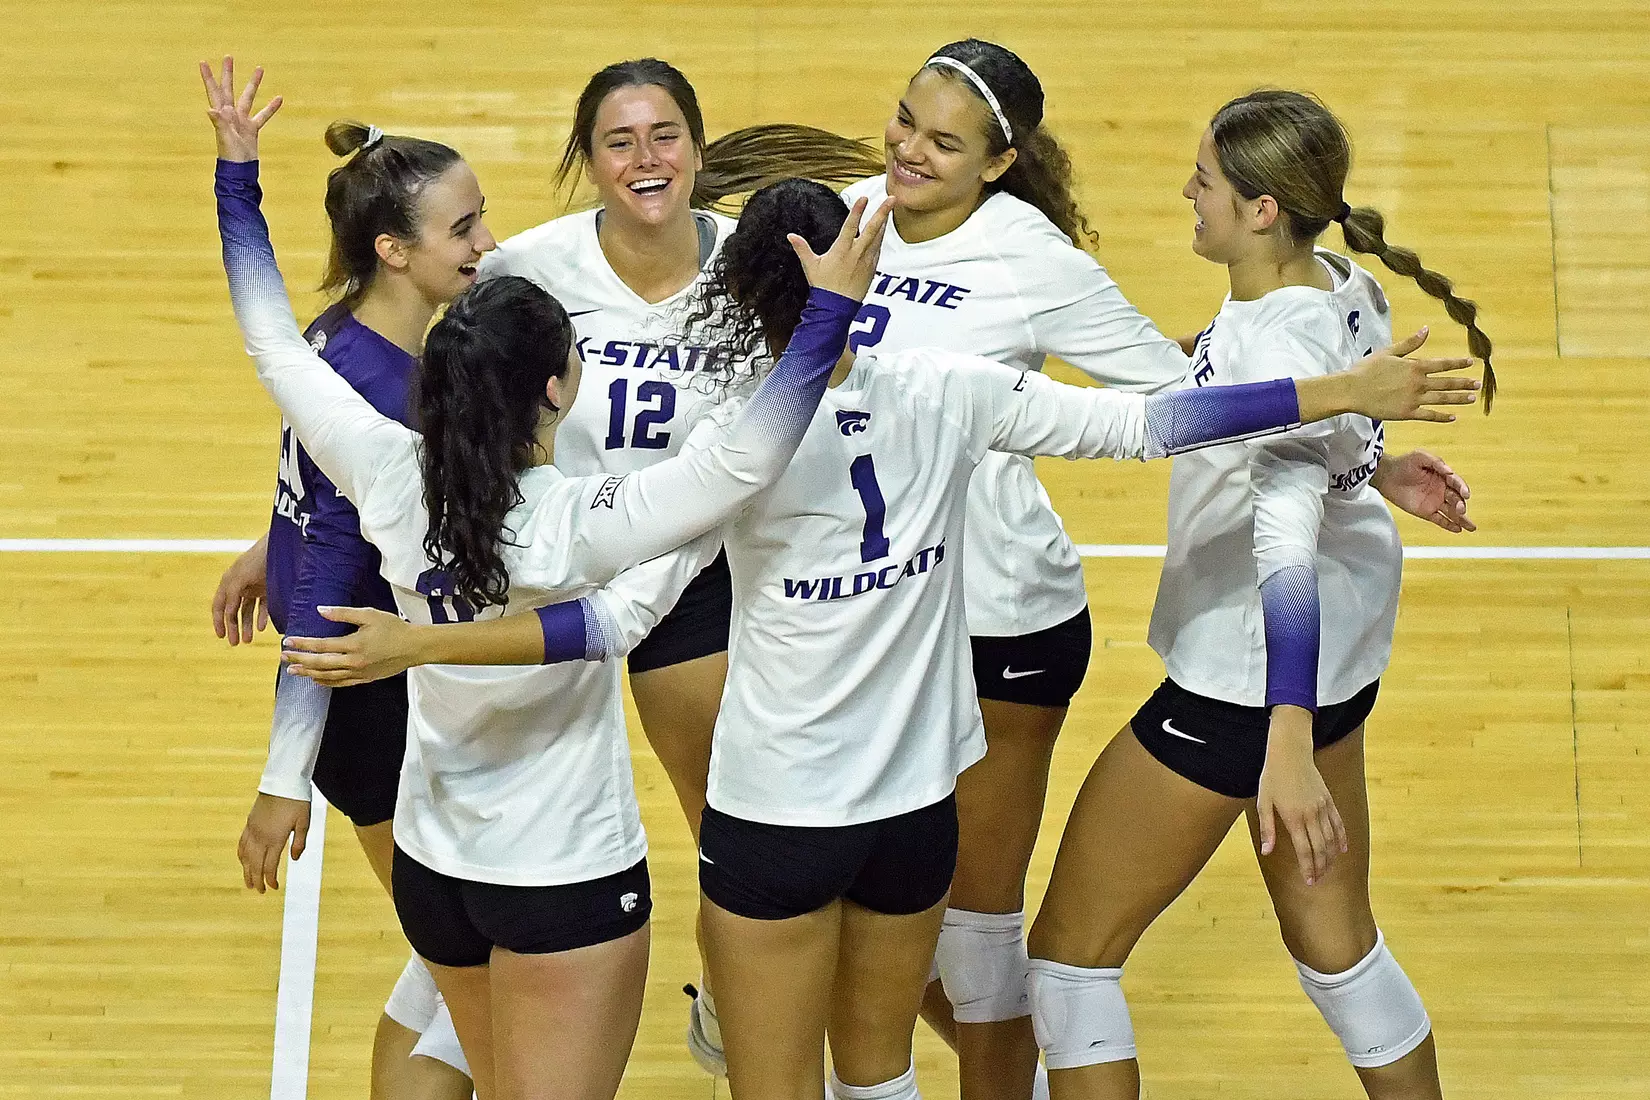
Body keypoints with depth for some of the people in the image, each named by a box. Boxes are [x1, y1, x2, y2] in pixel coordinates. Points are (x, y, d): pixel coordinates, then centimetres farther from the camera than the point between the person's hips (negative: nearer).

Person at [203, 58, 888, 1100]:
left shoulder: (390, 477, -13)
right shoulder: (575, 527, -28)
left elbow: (278, 348, -1)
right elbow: (748, 457, -34)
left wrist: (237, 175, 6)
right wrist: (830, 310, -29)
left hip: (432, 859, 6)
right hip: (567, 879, -6)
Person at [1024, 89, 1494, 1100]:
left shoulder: (1278, 342, -27)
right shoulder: (1342, 288, -1)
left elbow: (1286, 536, -39)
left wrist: (1289, 746, -47)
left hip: (1253, 681, -9)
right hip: (1340, 652, 9)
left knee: (1073, 950, 3)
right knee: (1333, 939, 23)